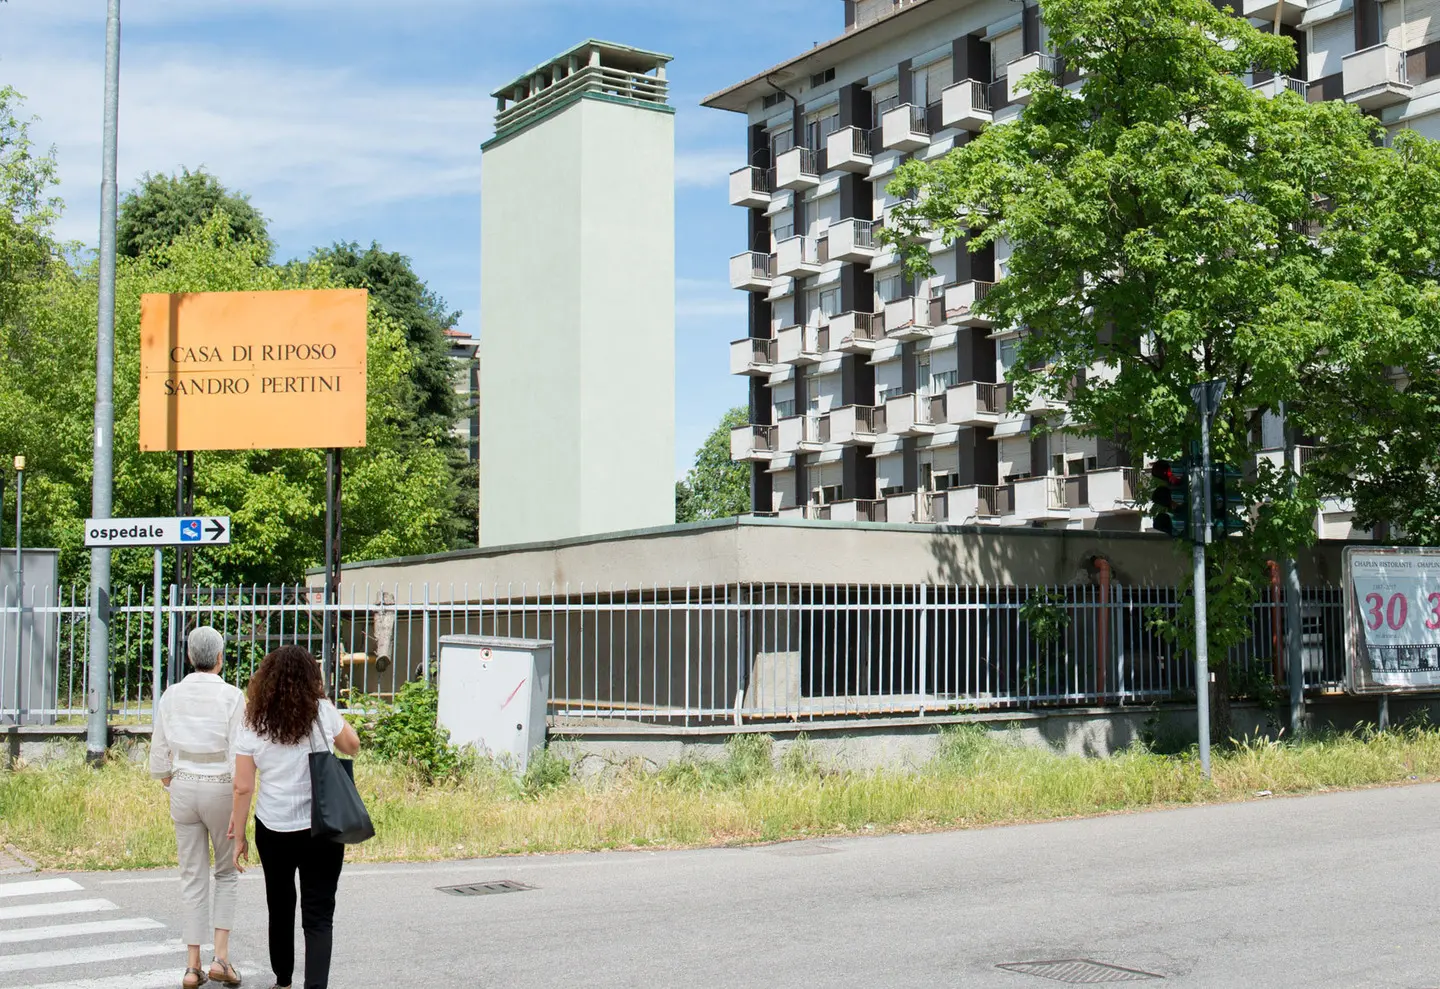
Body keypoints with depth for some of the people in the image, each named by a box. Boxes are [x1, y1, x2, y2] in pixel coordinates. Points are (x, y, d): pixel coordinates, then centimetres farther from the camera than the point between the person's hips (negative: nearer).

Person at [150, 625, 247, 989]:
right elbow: (239, 755, -13)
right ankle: (221, 957, 4)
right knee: (226, 873, 14)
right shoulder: (231, 696, -10)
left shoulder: (172, 695, 0)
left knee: (193, 877, 11)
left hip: (183, 786, 3)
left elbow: (159, 753, 5)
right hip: (220, 787, -3)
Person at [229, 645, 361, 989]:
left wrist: (239, 837, 5)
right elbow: (352, 746, 11)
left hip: (273, 830, 2)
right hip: (321, 830, -2)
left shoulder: (253, 723, -4)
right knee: (318, 916, 1)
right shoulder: (322, 712, -6)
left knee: (280, 907, 21)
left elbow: (243, 787, -3)